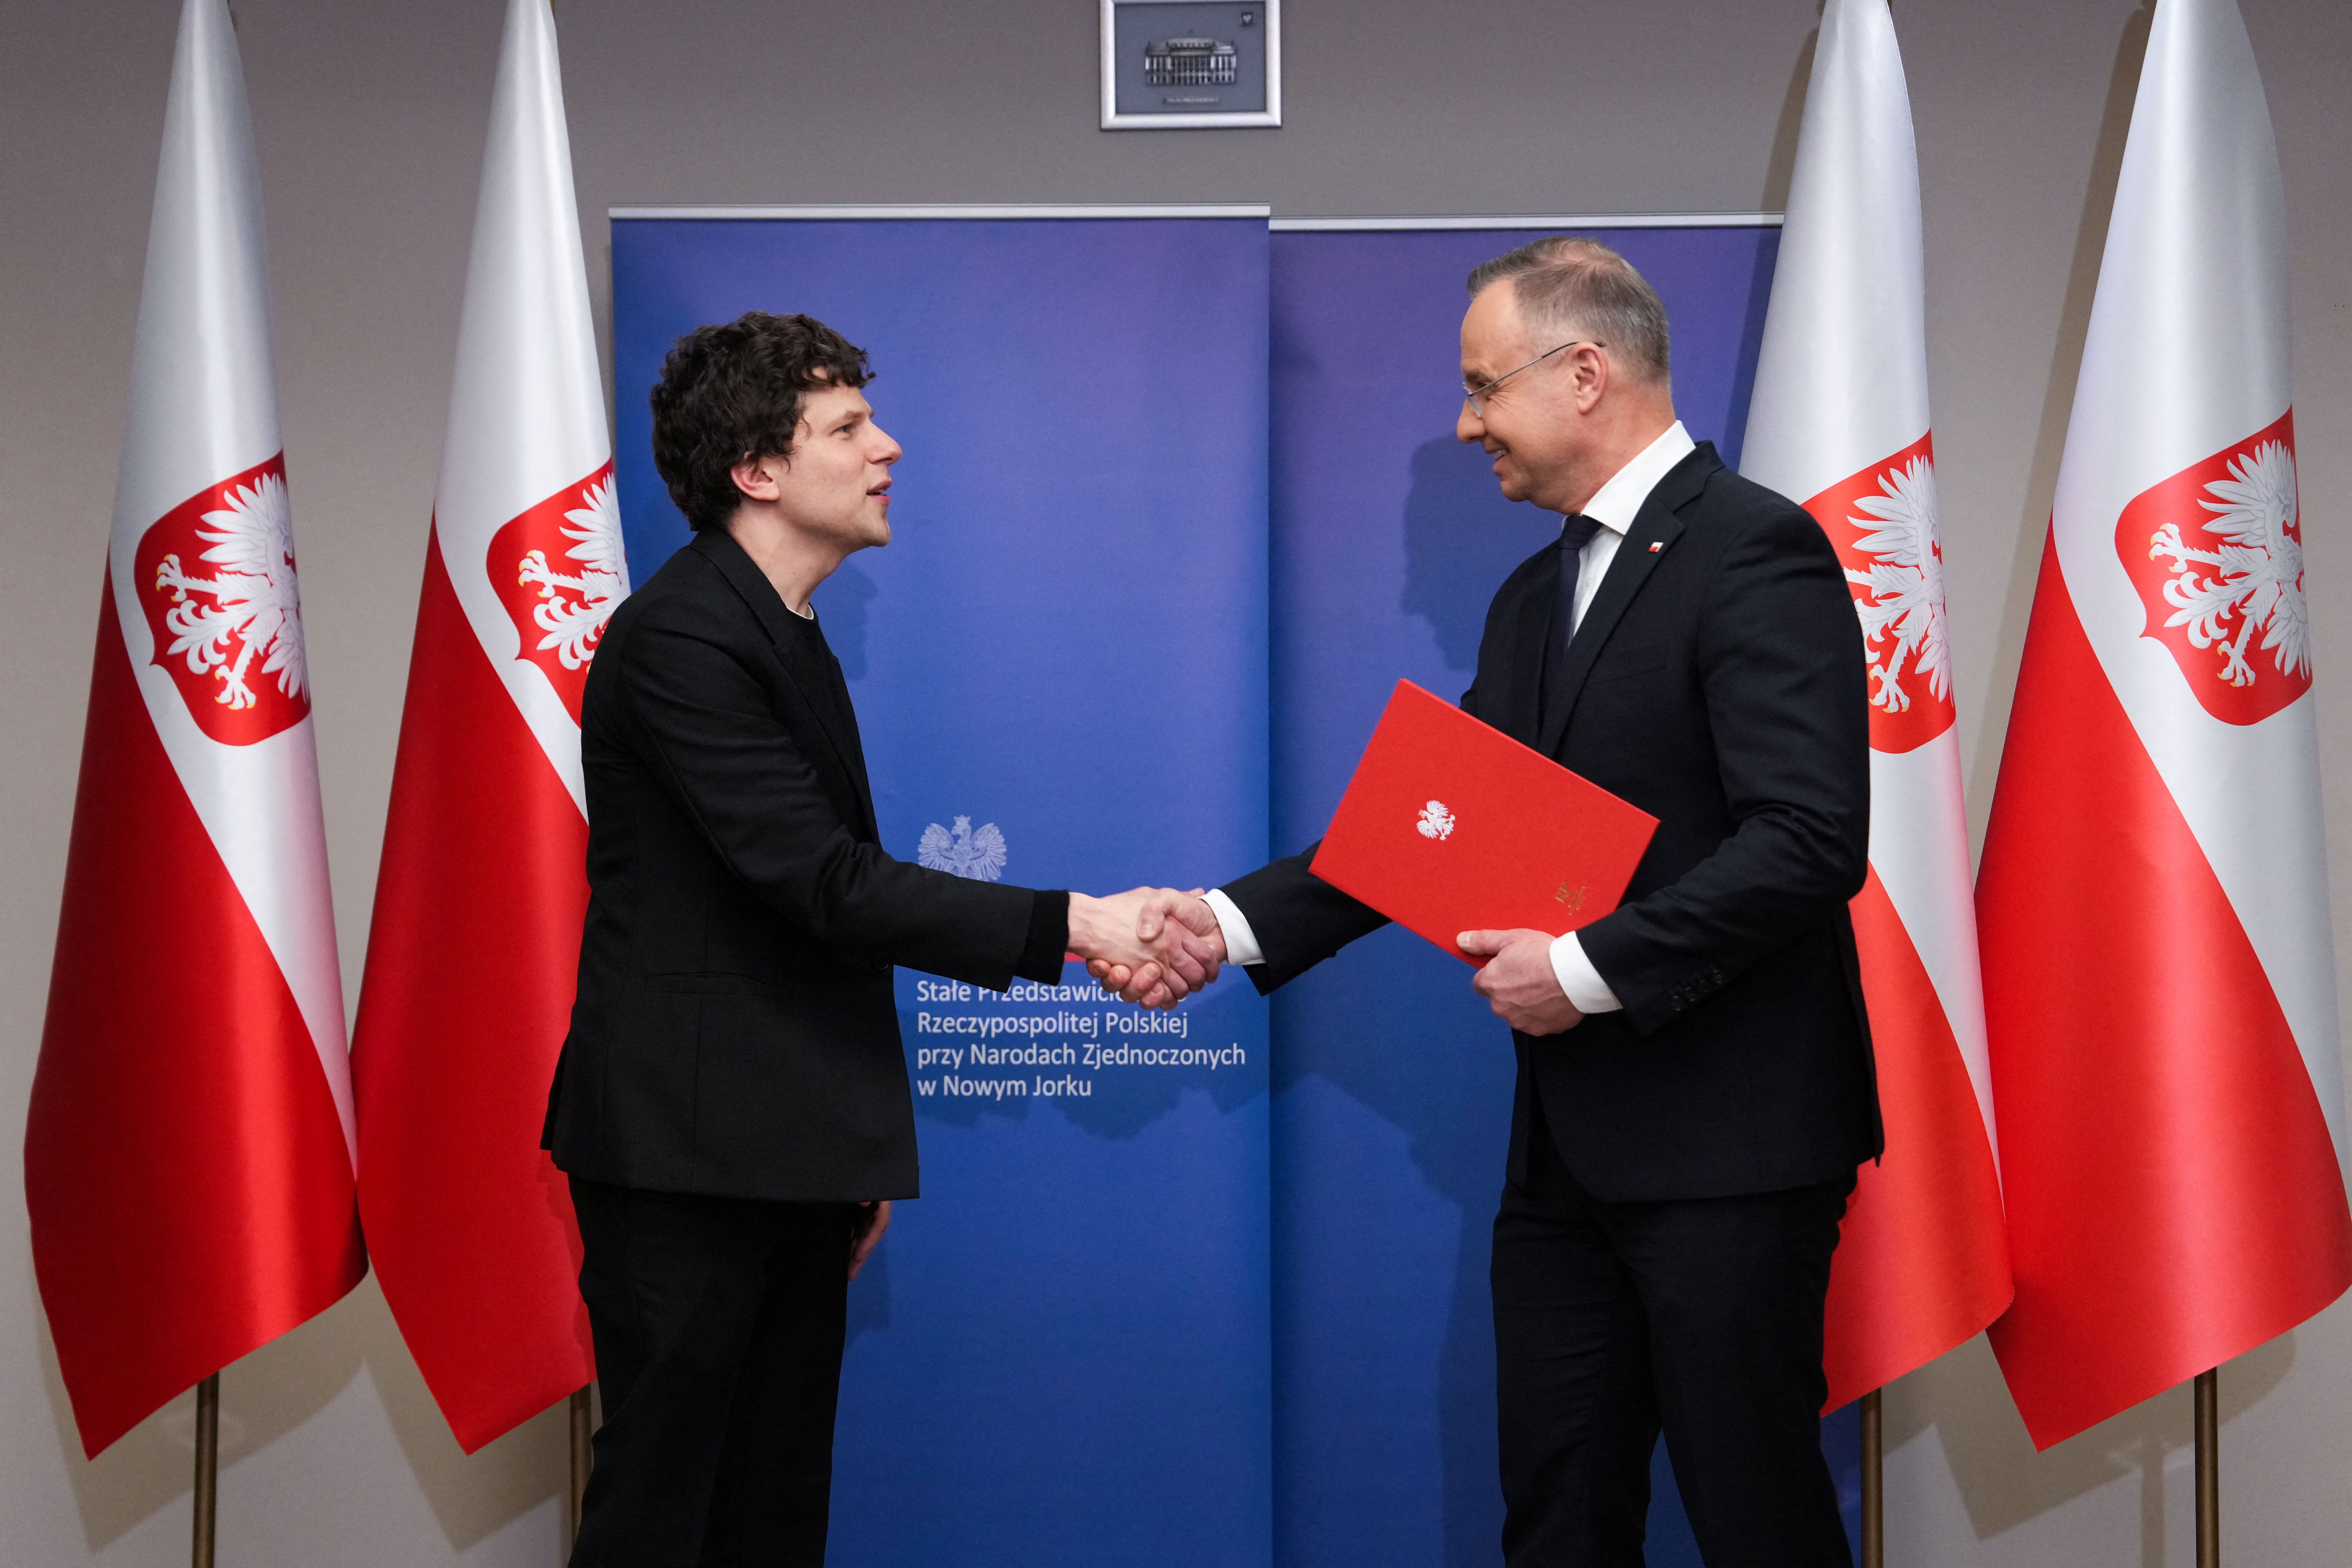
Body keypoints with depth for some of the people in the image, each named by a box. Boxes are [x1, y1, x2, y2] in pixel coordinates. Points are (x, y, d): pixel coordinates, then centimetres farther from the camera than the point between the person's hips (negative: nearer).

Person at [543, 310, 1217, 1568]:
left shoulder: (785, 635, 17)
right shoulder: (680, 638, -15)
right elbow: (824, 883, -22)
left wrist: (857, 1148, 21)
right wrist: (1073, 926, -24)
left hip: (788, 1157, 10)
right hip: (685, 1146, -10)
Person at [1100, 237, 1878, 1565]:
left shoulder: (1757, 550, -11)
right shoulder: (1535, 596, 18)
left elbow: (1809, 840, -20)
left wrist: (1587, 969, -19)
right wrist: (1239, 922, 5)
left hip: (1728, 1146, -9)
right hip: (1571, 1145, 9)